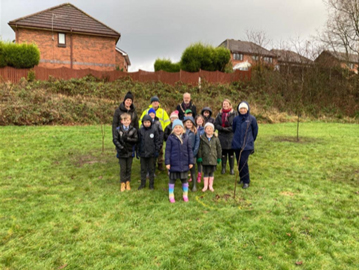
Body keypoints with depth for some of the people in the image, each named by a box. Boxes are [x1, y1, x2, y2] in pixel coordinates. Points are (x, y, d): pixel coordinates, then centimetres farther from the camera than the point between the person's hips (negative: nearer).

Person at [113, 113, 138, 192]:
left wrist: (128, 139, -23)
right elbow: (115, 140, -8)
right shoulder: (118, 130, -4)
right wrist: (120, 147, -20)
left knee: (128, 168, 12)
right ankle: (123, 183, 19)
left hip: (130, 152, 1)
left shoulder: (133, 130, -3)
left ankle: (128, 182, 26)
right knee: (122, 169, 6)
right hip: (121, 153, -1)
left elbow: (136, 140, -9)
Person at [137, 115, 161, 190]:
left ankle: (151, 184, 22)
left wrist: (156, 150, -5)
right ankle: (143, 183, 26)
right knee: (143, 169, 13)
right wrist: (137, 152, 6)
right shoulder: (141, 130, -1)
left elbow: (157, 141, 0)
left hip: (151, 153, -2)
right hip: (143, 153, 2)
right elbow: (138, 142, 6)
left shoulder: (154, 130, -6)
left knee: (151, 169, 10)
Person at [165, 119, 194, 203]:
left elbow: (189, 150, 6)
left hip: (184, 163, 2)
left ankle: (185, 195, 29)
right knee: (172, 179, 10)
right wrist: (167, 162, -8)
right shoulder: (170, 138, -5)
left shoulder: (186, 137, 2)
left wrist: (191, 162, 4)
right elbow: (167, 151, -4)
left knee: (184, 179, 14)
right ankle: (171, 196, 24)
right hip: (174, 163, -2)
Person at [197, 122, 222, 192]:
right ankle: (205, 186, 17)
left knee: (212, 172, 10)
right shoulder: (202, 138, -4)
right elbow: (199, 148, -1)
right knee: (205, 172, 6)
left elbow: (219, 148, 7)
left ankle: (210, 186, 21)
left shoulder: (215, 139, 0)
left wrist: (219, 158, 8)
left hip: (213, 158, 1)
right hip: (205, 159, -1)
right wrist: (199, 157, -4)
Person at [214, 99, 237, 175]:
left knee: (231, 153, 6)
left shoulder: (234, 113, -5)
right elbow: (216, 124, 1)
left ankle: (232, 168, 17)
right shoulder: (220, 113, 5)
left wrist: (226, 129, -14)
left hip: (231, 136, -2)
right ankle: (223, 168, 21)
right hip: (222, 136, 2)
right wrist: (222, 128, -14)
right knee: (223, 152, 9)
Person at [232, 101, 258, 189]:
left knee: (244, 162, -10)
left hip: (247, 145, -3)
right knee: (239, 162, 10)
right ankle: (242, 178, 28)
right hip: (237, 144, 4)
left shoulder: (252, 118, -4)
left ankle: (246, 181, 4)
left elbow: (255, 130, 7)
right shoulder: (236, 118, 3)